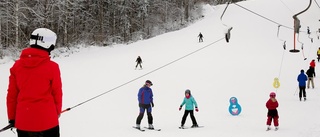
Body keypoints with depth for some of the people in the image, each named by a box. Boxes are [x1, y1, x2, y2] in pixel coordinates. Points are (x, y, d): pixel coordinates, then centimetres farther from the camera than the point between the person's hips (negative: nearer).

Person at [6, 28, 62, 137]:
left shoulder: (17, 65, -2)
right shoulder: (52, 67, -13)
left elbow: (12, 94, 3)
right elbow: (57, 93, -2)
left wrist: (12, 116, 15)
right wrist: (57, 112, 16)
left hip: (22, 121, 4)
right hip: (46, 121, -4)